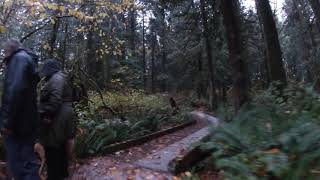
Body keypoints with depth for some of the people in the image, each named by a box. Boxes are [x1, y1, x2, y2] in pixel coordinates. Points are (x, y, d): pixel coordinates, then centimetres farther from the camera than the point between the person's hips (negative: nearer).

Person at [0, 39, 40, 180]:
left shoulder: (19, 58, -6)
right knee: (27, 161, 16)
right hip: (27, 123, 9)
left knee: (18, 165, -2)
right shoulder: (29, 59, 21)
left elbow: (15, 89, -21)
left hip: (17, 123, -9)